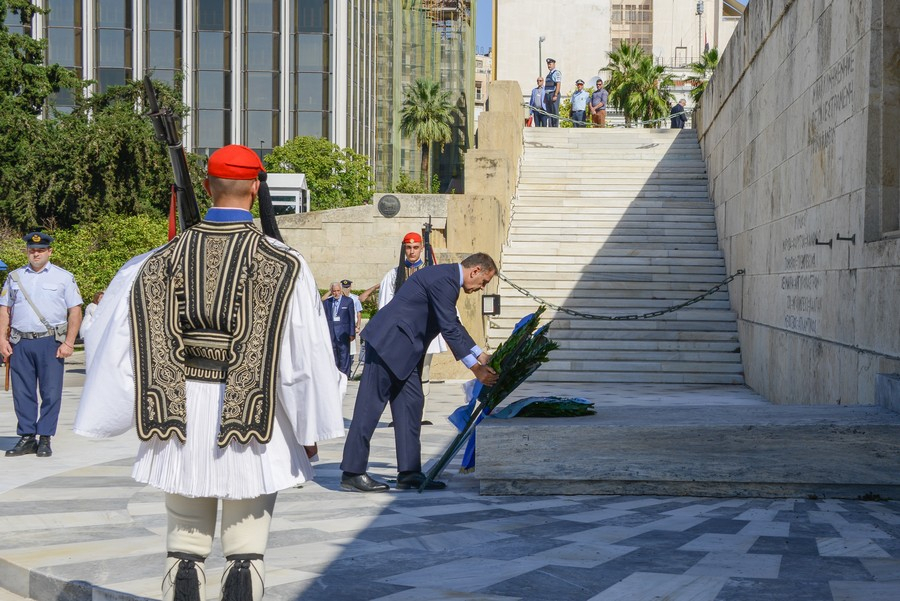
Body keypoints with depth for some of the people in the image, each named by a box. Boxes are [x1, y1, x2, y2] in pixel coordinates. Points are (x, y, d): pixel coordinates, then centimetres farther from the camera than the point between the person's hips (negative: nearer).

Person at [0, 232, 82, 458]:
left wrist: (68, 343, -7)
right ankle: (27, 438, 10)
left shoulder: (64, 277, 6)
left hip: (50, 342, -3)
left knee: (51, 392, -4)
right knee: (22, 392, 3)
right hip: (20, 343, 3)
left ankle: (45, 439, 4)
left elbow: (75, 312, 2)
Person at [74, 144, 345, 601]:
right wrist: (310, 428, 0)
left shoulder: (162, 260, 2)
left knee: (185, 542, 11)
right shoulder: (282, 264, -7)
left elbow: (120, 341, 3)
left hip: (181, 420, 3)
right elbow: (303, 352, -8)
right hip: (254, 424, -3)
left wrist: (120, 414, 13)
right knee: (246, 547, 4)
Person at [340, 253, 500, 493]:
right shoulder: (443, 280, -17)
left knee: (410, 403, 7)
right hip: (389, 341, -11)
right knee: (371, 404, -7)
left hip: (405, 349, 11)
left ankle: (409, 473, 7)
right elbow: (449, 329, -20)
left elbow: (453, 325, 25)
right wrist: (475, 368, -17)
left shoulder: (446, 278, 15)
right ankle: (352, 473, -4)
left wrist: (481, 355, 23)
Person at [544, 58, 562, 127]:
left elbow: (558, 85, -16)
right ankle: (550, 126, 8)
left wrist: (555, 95, -23)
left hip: (554, 94, -9)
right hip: (548, 95, 9)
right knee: (549, 113, 7)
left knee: (555, 112, -9)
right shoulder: (549, 74, 21)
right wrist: (545, 97, 17)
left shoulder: (556, 73, -7)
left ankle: (555, 126, -10)